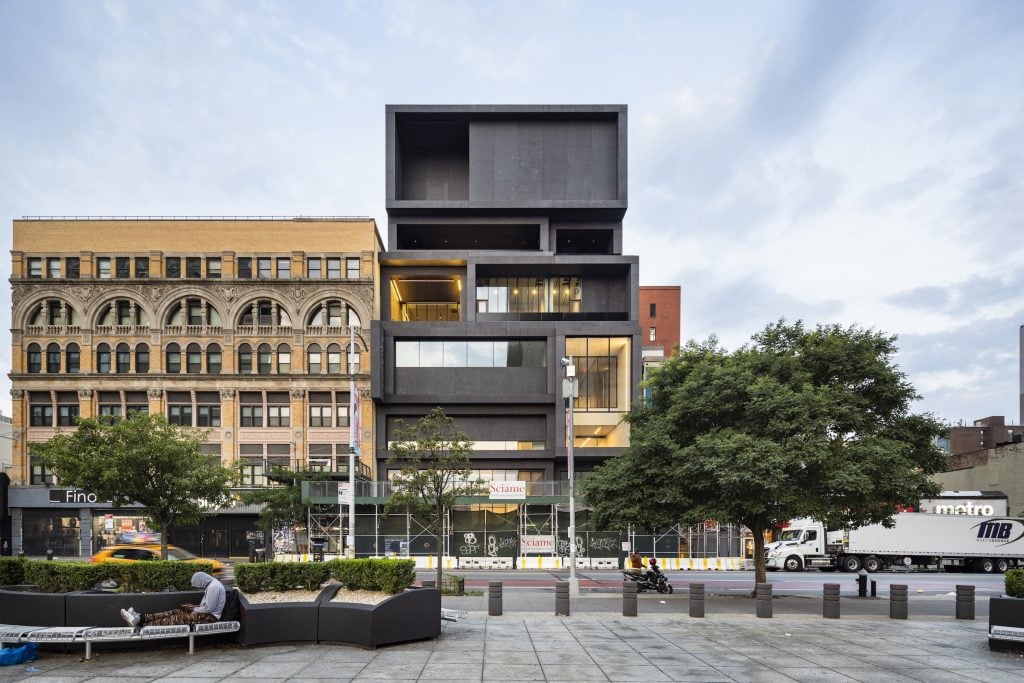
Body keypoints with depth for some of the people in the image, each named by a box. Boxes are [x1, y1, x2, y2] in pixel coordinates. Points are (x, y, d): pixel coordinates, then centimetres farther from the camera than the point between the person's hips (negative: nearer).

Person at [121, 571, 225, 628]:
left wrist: (194, 610, -9)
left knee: (178, 617, -14)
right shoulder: (211, 584, 14)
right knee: (175, 612, -1)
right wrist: (194, 607, 7)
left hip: (208, 617, -10)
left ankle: (140, 621, -15)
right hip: (205, 613, 10)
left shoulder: (213, 586, -20)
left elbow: (208, 608, -23)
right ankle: (140, 618, -8)